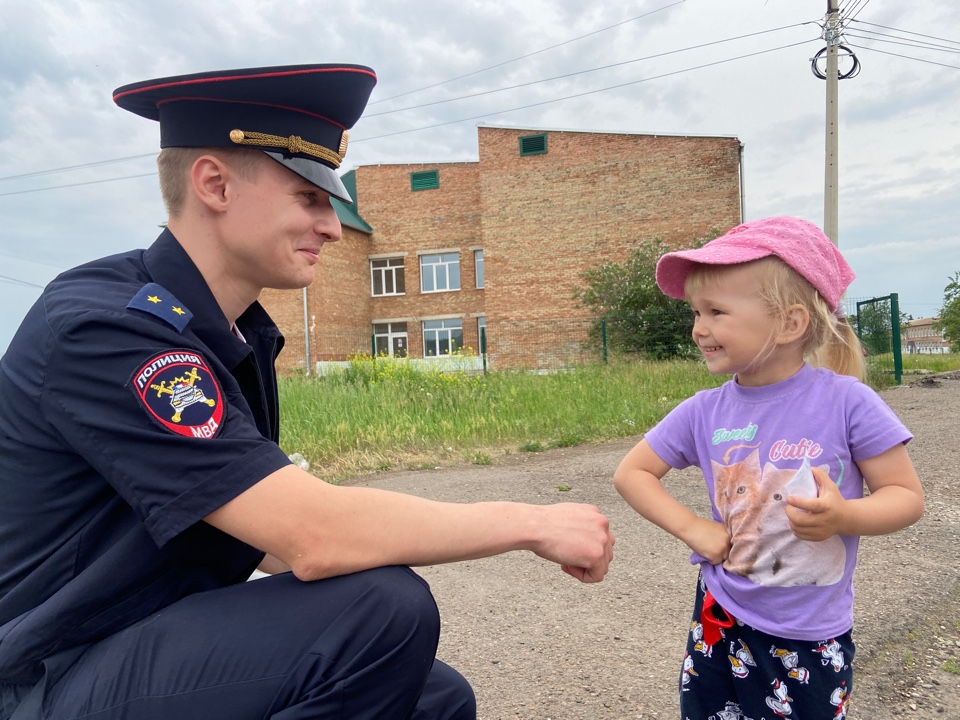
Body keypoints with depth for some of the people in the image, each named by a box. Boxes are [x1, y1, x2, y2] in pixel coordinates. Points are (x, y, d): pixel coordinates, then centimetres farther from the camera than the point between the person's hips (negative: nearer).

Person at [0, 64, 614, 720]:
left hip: (175, 644, 7)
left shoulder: (243, 337, 2)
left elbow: (268, 533, 3)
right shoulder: (102, 327, -26)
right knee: (383, 609, -26)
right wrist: (531, 523, -23)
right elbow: (312, 535, -33)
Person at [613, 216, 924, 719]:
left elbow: (907, 495, -7)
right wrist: (693, 529, -12)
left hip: (814, 638, -2)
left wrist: (844, 516, -27)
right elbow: (631, 472, -1)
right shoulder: (703, 412, -9)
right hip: (721, 622, 2)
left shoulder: (846, 402, -15)